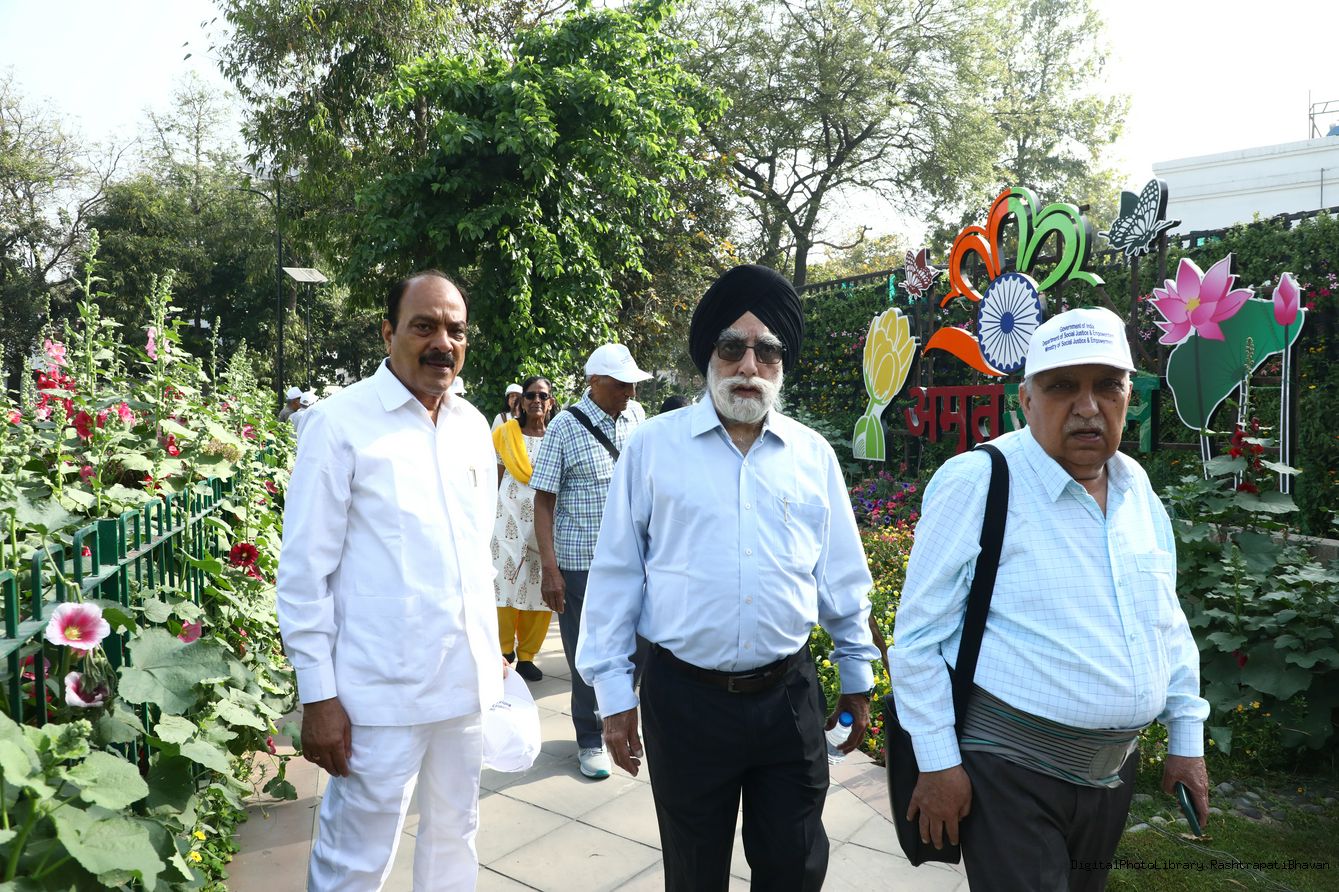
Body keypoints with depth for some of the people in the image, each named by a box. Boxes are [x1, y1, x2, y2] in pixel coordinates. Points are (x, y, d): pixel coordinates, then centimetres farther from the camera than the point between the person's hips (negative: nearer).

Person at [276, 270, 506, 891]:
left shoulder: (473, 426, 7)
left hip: (467, 681, 6)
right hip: (381, 693, -5)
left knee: (453, 838, 19)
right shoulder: (340, 422, -10)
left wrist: (491, 650, 15)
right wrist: (318, 696, -10)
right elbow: (304, 572, -9)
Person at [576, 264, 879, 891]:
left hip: (789, 695, 2)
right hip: (684, 696, -1)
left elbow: (842, 578, 11)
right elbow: (616, 573, -1)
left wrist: (857, 675, 15)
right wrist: (613, 691, -1)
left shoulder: (814, 455, 3)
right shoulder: (653, 446, -4)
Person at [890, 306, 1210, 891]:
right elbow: (917, 634, -16)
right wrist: (936, 762, -15)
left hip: (1114, 769, 7)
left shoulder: (1137, 489, 5)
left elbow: (1168, 622, 14)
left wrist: (1187, 737, 13)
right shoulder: (976, 482, -17)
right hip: (1009, 770, -7)